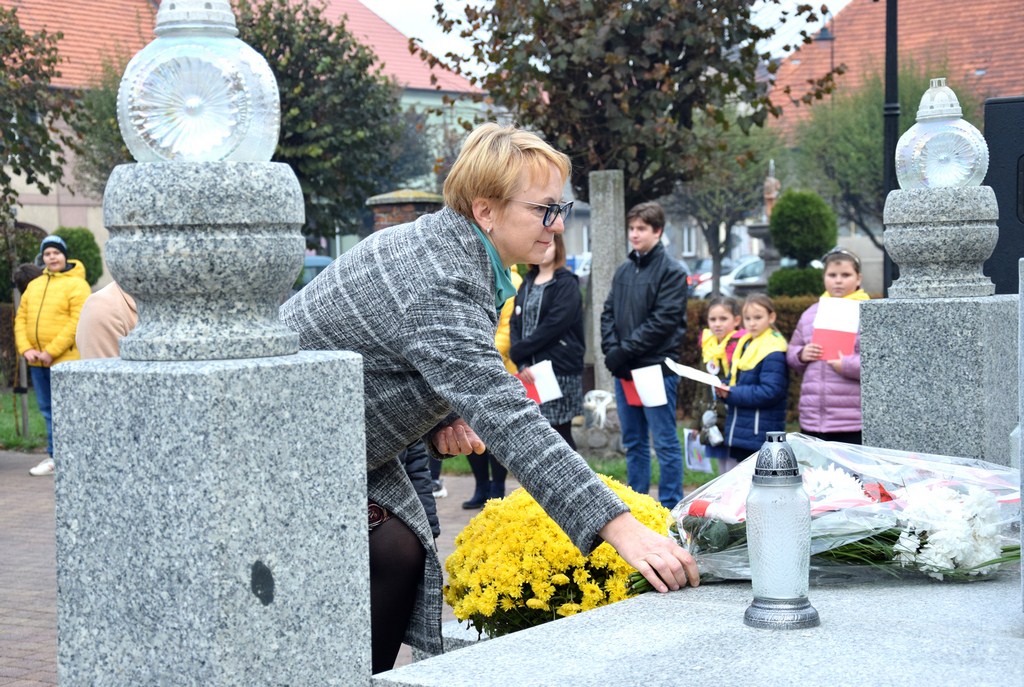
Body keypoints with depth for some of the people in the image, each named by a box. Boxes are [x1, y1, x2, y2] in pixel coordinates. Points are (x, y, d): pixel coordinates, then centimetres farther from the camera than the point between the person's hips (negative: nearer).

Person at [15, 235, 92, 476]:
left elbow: (77, 322, -15)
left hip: (64, 359, -7)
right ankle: (55, 455, 17)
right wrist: (26, 349, -4)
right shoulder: (34, 285, 16)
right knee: (47, 410, 10)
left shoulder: (77, 284, -6)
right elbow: (21, 318, 13)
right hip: (37, 361, 7)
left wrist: (51, 352, -17)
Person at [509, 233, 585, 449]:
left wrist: (519, 350, -11)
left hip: (560, 370, -6)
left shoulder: (566, 284, -4)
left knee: (560, 434, -5)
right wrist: (521, 363, -8)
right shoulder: (527, 284, 16)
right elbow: (515, 324, 7)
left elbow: (554, 325, -14)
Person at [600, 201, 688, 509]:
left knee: (665, 442, -2)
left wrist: (625, 350, -15)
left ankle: (670, 506, 5)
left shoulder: (671, 271, -6)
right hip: (623, 369, 7)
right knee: (633, 442, 14)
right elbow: (608, 313, 12)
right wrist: (611, 349, -5)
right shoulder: (623, 271, 15)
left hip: (657, 368, -7)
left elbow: (664, 321, -14)